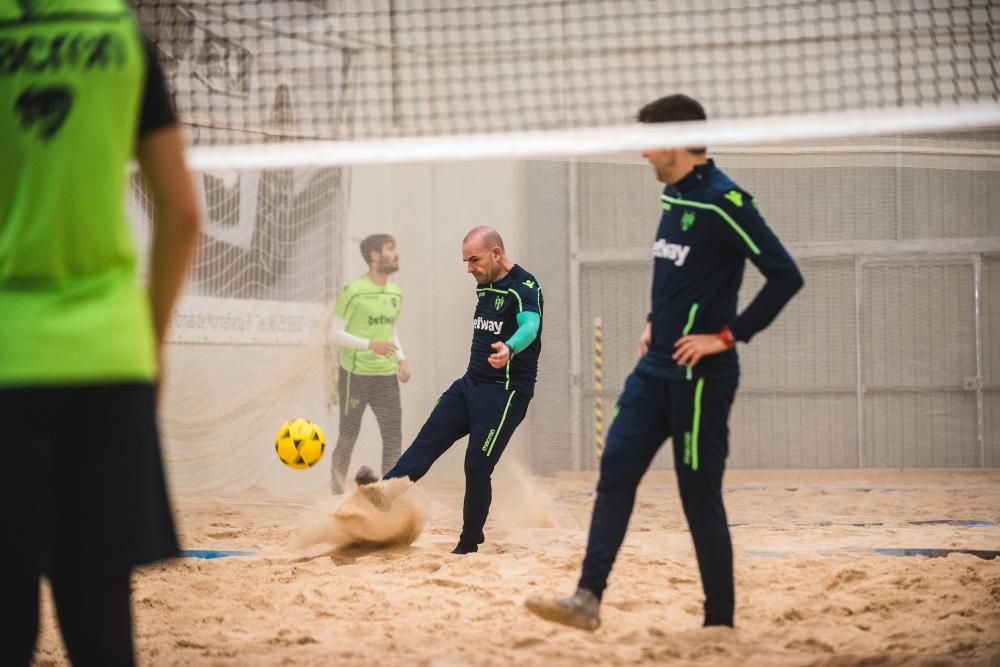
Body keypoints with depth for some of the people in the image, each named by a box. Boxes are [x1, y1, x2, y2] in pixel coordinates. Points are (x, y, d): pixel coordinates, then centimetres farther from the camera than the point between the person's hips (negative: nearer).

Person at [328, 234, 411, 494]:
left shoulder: (395, 293, 10)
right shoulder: (353, 291, -10)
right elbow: (337, 333, -10)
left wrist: (401, 360, 6)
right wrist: (371, 345, -22)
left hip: (386, 376, 5)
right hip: (355, 375, -5)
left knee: (393, 438, -3)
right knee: (348, 436, 4)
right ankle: (337, 483, 23)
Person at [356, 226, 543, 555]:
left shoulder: (524, 287, -16)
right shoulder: (484, 285, 12)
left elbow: (530, 326, -36)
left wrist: (509, 349, -56)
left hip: (506, 391, -9)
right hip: (471, 383, 9)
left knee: (477, 467, -9)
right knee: (429, 439, -9)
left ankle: (468, 547, 1)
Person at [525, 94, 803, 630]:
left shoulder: (722, 201, -15)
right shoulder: (673, 196, 12)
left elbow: (785, 276, -20)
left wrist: (729, 335, -18)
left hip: (699, 375, -8)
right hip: (656, 367, 9)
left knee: (700, 497, -2)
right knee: (615, 473, 1)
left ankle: (720, 622, 8)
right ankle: (588, 600, 0)